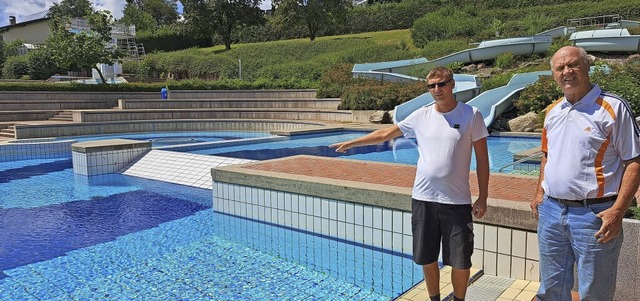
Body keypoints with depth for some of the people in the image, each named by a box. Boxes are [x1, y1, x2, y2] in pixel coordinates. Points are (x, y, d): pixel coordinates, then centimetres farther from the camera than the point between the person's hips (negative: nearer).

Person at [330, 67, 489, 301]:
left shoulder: (471, 115, -3)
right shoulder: (421, 116, 3)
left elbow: (482, 158, 0)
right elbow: (386, 134, 12)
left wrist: (483, 197, -2)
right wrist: (352, 143, 14)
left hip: (457, 201, -2)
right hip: (423, 198, 2)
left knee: (461, 262, 7)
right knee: (427, 259, 12)